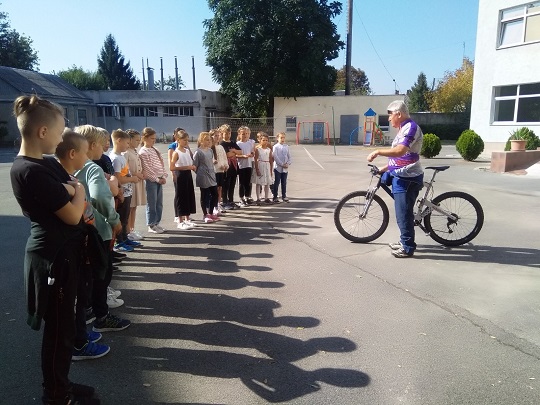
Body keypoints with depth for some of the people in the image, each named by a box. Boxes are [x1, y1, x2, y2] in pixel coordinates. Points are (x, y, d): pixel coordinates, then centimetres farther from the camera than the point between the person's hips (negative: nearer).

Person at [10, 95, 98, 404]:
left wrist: (71, 192, -7)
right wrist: (79, 191, -2)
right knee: (59, 327, 6)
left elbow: (66, 199, 15)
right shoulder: (31, 171, -22)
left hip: (61, 250, 10)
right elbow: (73, 215, -21)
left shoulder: (45, 164, 8)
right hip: (53, 255, -10)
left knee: (62, 325, 20)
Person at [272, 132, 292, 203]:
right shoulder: (275, 147, -6)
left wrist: (288, 163, -5)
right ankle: (275, 197, 8)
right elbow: (275, 157, -13)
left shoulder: (286, 146, 8)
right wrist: (282, 164, -15)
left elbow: (289, 156, 11)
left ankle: (284, 196, 20)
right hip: (278, 167, -4)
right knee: (276, 183, 1)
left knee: (284, 183, 11)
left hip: (285, 168, 4)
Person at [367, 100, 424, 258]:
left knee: (403, 213, -4)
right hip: (402, 177, 11)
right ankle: (404, 241, 31)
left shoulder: (411, 127, -15)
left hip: (407, 178, -11)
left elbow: (400, 151, -30)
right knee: (404, 212, 18)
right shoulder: (404, 128, 17)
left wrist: (377, 152, -24)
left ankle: (408, 248, 5)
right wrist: (385, 168, 18)